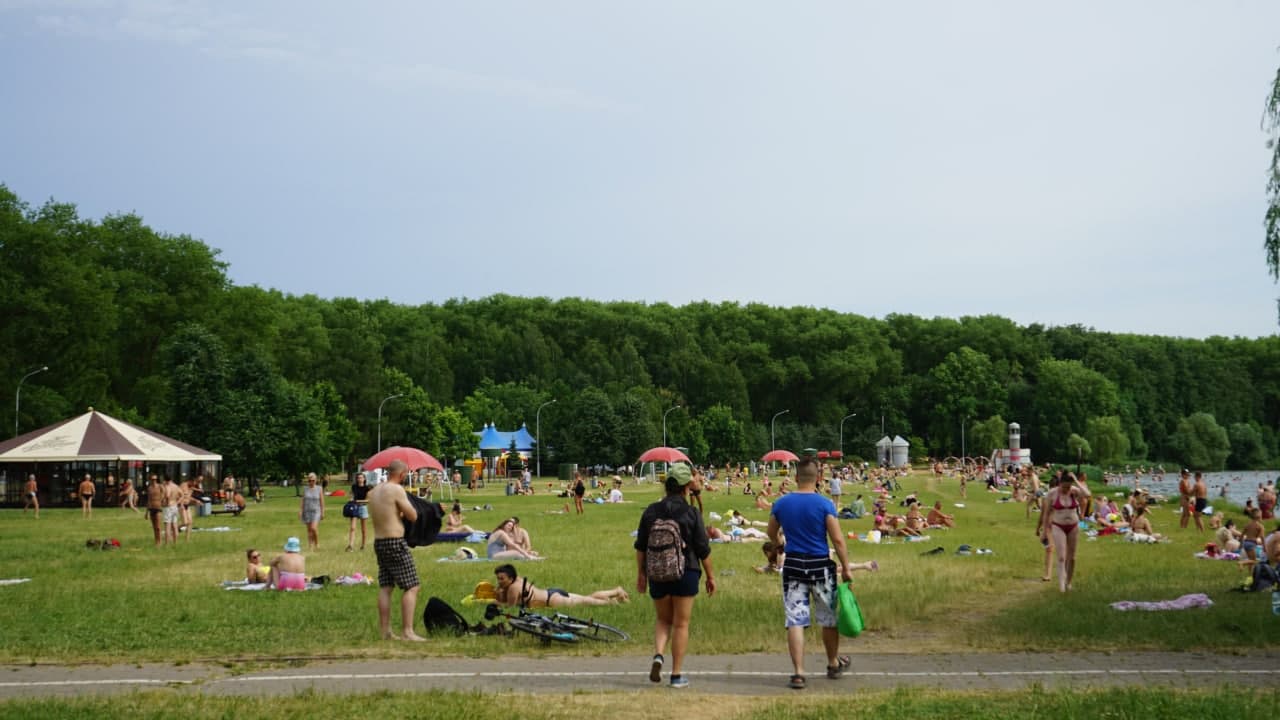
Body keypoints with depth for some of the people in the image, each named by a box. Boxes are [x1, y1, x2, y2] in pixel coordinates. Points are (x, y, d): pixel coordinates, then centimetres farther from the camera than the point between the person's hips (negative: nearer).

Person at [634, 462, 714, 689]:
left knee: (663, 620, 19)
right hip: (685, 574, -3)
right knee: (681, 624, 6)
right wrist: (710, 576, 6)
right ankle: (677, 675, 8)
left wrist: (641, 574, 16)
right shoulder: (691, 513, -9)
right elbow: (703, 549, -5)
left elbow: (640, 547, 6)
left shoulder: (650, 512, 1)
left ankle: (658, 655, -6)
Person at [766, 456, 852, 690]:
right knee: (828, 618, 16)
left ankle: (798, 673, -2)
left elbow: (772, 533, 16)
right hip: (820, 566, -2)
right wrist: (846, 568, -3)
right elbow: (838, 540, -12)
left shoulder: (781, 503, 0)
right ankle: (834, 664, 33)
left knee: (795, 621, 2)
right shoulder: (824, 504, -10)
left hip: (793, 565, 2)